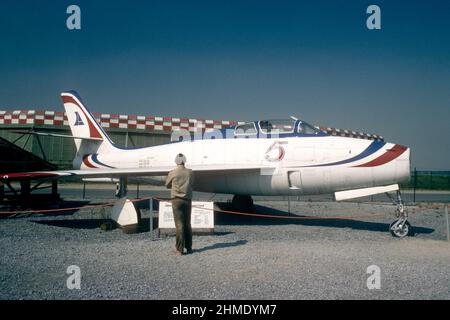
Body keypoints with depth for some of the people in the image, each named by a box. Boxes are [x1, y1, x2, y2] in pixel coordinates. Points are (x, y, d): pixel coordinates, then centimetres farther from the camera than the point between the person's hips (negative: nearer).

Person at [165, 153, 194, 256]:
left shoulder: (172, 173, -6)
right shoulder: (190, 172, 1)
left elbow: (167, 186, 8)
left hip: (177, 200, -3)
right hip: (187, 200, 3)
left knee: (179, 224, -3)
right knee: (187, 224, 12)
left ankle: (179, 249, -3)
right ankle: (189, 248, 18)